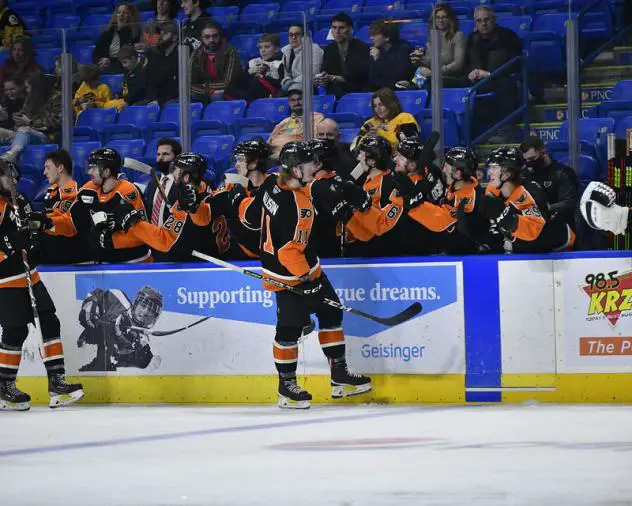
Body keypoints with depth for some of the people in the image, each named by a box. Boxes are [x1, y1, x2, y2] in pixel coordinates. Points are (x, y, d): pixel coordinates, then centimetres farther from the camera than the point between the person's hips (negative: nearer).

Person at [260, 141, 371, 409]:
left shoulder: (277, 187, 2)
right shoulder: (292, 204, -28)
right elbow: (289, 248, -27)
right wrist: (305, 278, -21)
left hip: (306, 268, 11)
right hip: (291, 275, -11)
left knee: (331, 313, 15)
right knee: (290, 327, 0)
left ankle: (340, 376, 22)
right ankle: (286, 387, 13)